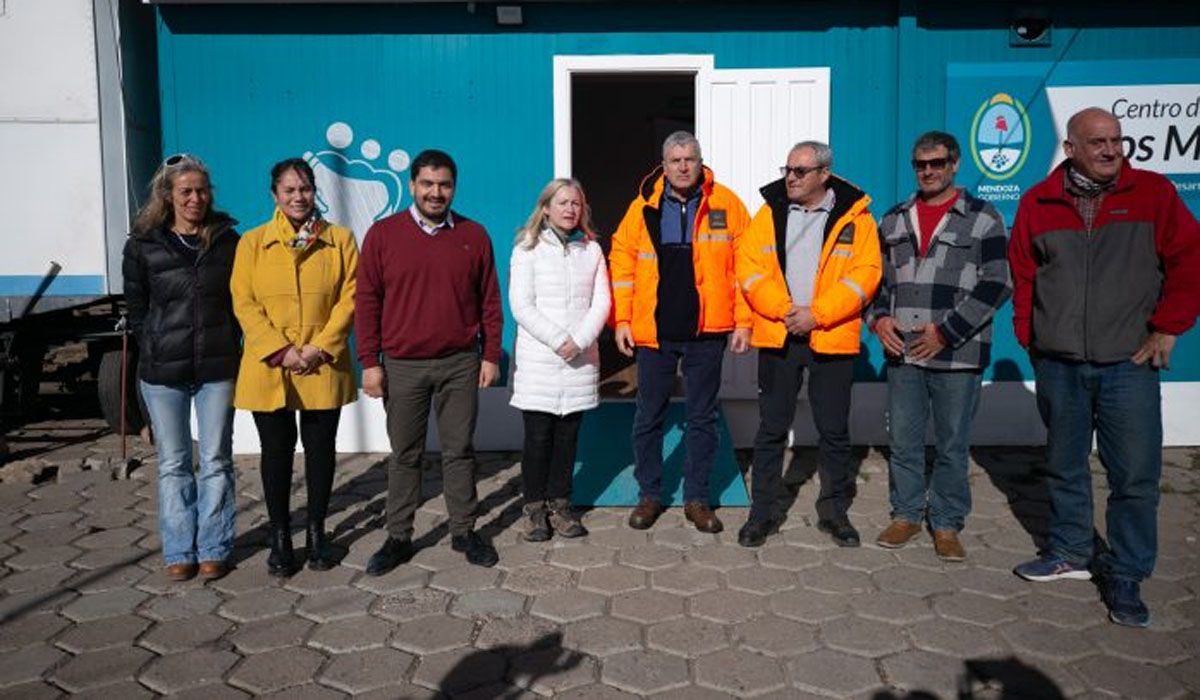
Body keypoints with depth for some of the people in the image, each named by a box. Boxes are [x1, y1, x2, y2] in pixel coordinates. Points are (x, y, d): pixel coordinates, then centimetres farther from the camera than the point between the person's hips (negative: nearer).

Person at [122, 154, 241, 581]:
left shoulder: (228, 241, 3)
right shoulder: (142, 245, 2)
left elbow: (241, 300, 8)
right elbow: (135, 308, 8)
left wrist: (230, 349, 1)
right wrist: (154, 352, 3)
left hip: (217, 369, 0)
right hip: (163, 371, 0)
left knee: (216, 461, 6)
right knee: (172, 464, 7)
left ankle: (213, 549, 15)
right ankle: (179, 551, 18)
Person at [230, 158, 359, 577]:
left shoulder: (340, 240, 3)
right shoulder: (252, 243, 3)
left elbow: (349, 299, -2)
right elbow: (244, 304, -2)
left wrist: (320, 347, -12)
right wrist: (281, 352, -12)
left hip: (324, 368, 0)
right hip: (269, 369, 0)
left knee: (320, 449, 9)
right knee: (276, 452, 8)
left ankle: (316, 532, 25)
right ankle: (280, 537, 22)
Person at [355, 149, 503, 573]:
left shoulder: (474, 236, 4)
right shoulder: (383, 234, 0)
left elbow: (489, 301, 7)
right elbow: (367, 301, 0)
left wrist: (490, 355, 3)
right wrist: (369, 362, -4)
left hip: (460, 363, 1)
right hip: (402, 366, -1)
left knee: (460, 450, 9)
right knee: (404, 454, 9)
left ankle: (464, 531, 22)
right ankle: (399, 537, 21)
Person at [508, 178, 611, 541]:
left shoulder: (591, 249, 10)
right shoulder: (528, 249, 1)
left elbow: (601, 302, 5)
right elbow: (521, 305, -7)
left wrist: (579, 341, -10)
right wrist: (558, 340, -13)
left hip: (581, 361, 3)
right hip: (538, 361, -3)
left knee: (568, 436, 7)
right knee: (538, 436, -1)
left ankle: (559, 504, 18)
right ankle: (535, 507, 12)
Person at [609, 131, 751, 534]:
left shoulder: (726, 205, -1)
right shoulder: (644, 207, 2)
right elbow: (622, 263, 3)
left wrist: (743, 322, -6)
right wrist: (621, 320, -3)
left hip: (706, 333, -1)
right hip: (653, 331, 1)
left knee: (702, 417, 10)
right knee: (648, 417, 8)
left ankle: (697, 498, 22)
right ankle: (649, 494, 23)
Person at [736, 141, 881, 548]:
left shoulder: (855, 217, 1)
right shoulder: (769, 213, 6)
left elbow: (864, 275, -7)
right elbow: (750, 269, -2)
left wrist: (817, 314, -16)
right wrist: (784, 309, -15)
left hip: (832, 340, -1)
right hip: (777, 336, 1)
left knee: (834, 431, 8)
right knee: (771, 429, 7)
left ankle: (834, 511, 24)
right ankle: (763, 511, 18)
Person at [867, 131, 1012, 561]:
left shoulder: (982, 218, 0)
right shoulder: (894, 219, 13)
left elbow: (996, 284, -6)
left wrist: (946, 331, -13)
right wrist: (878, 317, -1)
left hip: (957, 355, -3)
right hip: (902, 351, 4)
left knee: (952, 445, 5)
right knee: (903, 441, 10)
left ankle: (947, 524, 19)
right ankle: (906, 514, 25)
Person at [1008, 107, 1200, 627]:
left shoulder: (1153, 193, 1)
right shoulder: (1038, 202, 4)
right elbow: (1022, 277, 9)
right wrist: (1029, 338, 5)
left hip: (1129, 364, -2)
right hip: (1058, 365, 2)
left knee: (1136, 475, -2)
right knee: (1064, 467, 14)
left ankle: (1125, 578, 13)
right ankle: (1070, 553, 31)